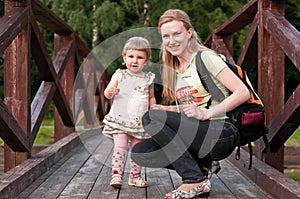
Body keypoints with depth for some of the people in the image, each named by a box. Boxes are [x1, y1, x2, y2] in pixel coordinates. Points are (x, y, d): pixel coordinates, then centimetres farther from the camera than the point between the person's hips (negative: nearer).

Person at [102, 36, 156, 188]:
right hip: (119, 119, -3)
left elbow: (151, 97, 17)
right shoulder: (119, 75, -1)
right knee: (120, 147, -12)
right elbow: (107, 93, 1)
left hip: (140, 122, 3)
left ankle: (135, 177, 19)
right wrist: (110, 92, -22)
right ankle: (116, 175, -10)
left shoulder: (148, 79, 6)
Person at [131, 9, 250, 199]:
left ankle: (196, 180, -16)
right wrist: (165, 110, 1)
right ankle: (200, 167, 0)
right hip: (196, 135, 7)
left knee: (151, 117, -23)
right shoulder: (174, 69, 17)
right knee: (139, 153, -9)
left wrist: (206, 113, -20)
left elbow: (243, 92, -13)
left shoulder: (205, 57, -4)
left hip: (221, 134, -7)